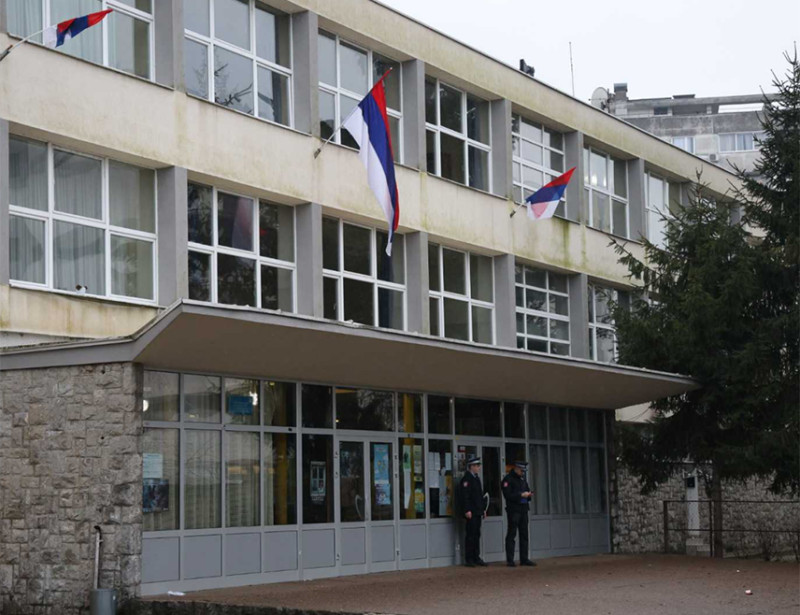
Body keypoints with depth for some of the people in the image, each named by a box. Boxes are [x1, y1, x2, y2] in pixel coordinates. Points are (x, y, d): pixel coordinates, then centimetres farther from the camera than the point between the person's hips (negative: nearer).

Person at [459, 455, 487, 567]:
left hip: (477, 512, 9)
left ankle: (476, 558, 16)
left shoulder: (476, 478, 18)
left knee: (476, 535, 11)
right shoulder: (466, 478, -12)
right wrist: (467, 510, -22)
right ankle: (468, 559, -3)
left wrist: (482, 509, 19)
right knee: (470, 535, -6)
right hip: (471, 512, -9)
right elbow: (465, 495, -18)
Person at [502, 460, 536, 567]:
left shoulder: (522, 478, 17)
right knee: (511, 535, -5)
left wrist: (528, 494, 2)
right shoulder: (508, 479, -7)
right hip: (513, 509, -8)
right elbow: (507, 495, -16)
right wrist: (521, 495, -20)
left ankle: (524, 559, 12)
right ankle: (510, 560, -4)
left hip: (523, 509, 8)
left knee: (524, 535, 8)